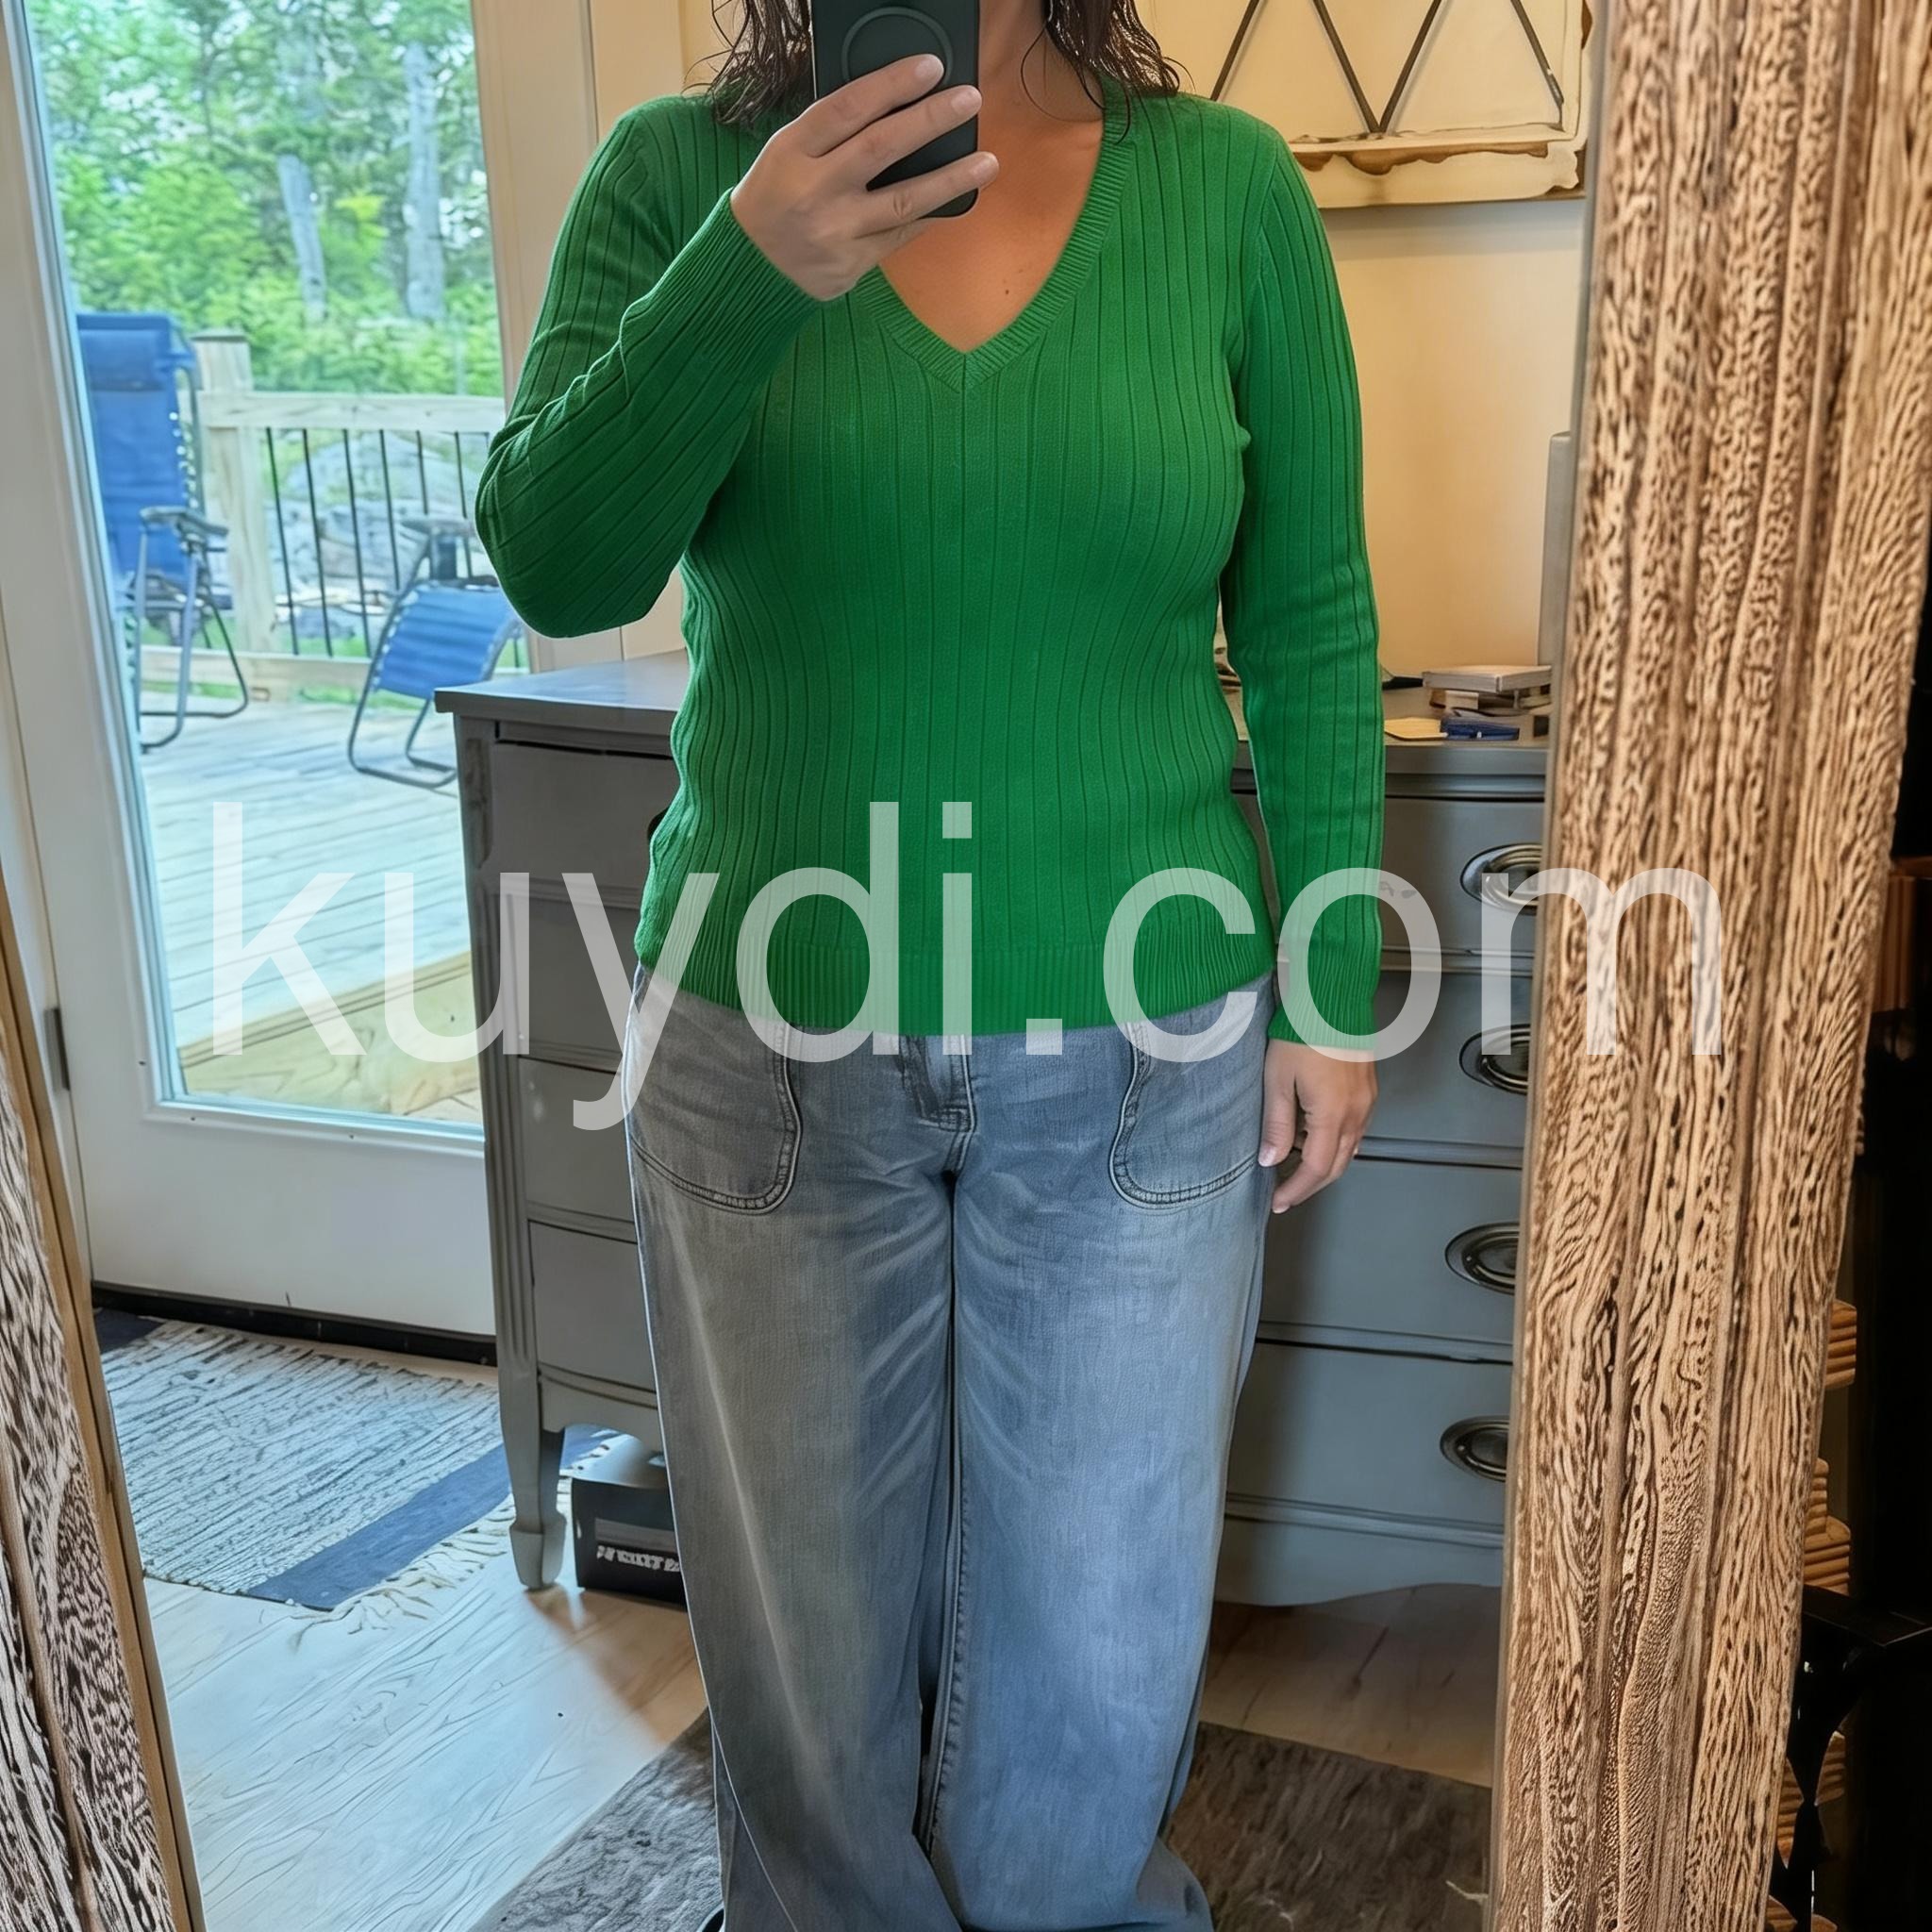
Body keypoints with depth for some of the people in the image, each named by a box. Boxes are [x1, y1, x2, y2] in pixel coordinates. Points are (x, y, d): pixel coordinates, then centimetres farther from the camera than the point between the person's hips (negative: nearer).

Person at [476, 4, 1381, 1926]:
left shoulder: (1226, 185, -3)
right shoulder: (680, 173, -2)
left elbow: (1310, 619, 1)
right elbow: (554, 567, -12)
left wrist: (1333, 990, 1)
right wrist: (749, 271, -27)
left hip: (1140, 1061, 0)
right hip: (770, 1052, 1)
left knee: (1097, 1649, 16)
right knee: (805, 1627, 19)